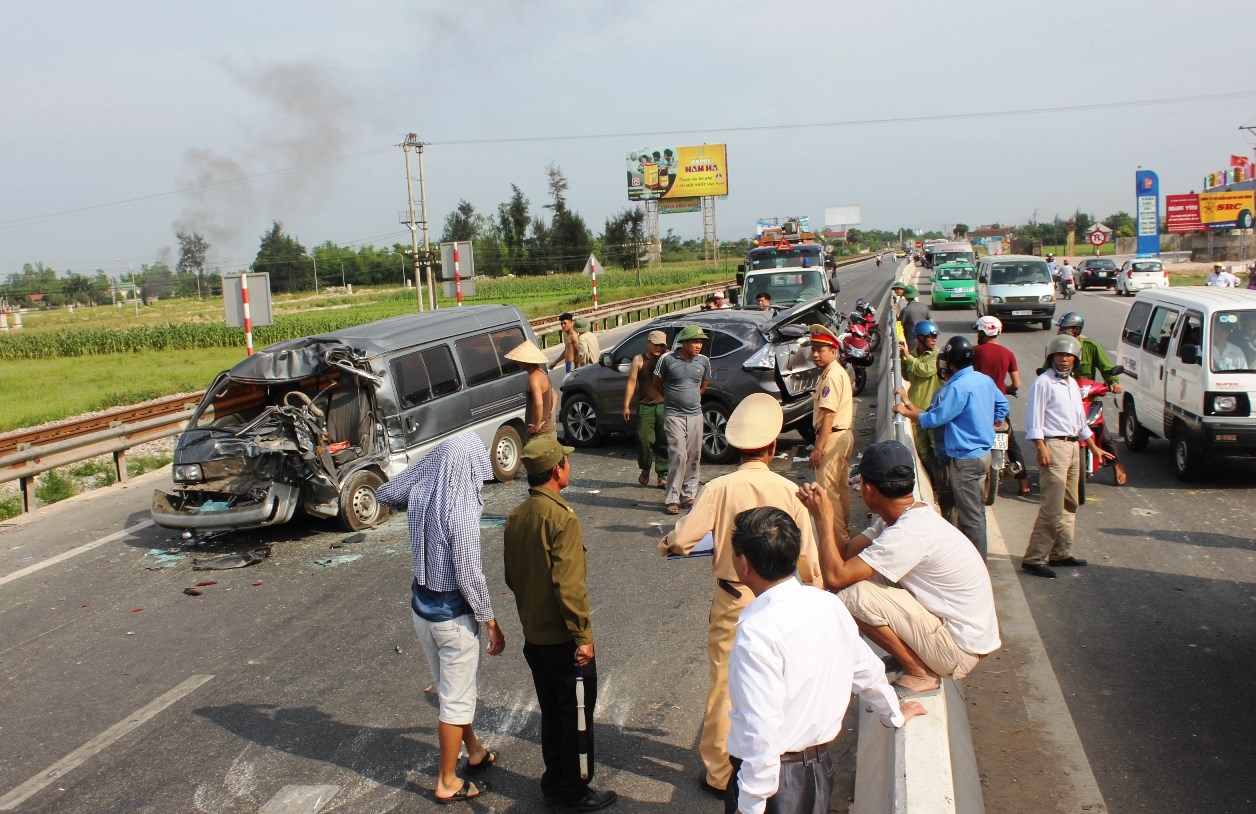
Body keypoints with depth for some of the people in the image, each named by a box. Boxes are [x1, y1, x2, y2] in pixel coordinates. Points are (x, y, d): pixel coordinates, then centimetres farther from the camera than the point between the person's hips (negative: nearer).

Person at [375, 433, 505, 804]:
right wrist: (491, 623, -12)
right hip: (453, 613, -7)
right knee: (456, 698, 10)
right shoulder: (461, 511, -27)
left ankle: (475, 751, 44)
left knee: (450, 688, 24)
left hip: (421, 605, 8)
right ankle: (447, 783, 24)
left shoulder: (419, 494, -7)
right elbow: (469, 576, -23)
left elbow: (384, 493, 16)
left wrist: (431, 465, 14)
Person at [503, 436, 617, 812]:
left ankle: (554, 782, 32)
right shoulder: (562, 517, -22)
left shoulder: (516, 517, 3)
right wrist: (583, 635, -19)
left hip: (533, 636, 8)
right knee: (577, 714, 8)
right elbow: (568, 584, -26)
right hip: (563, 637, -8)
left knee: (551, 711, 20)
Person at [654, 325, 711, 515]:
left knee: (693, 457, 8)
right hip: (674, 415, -4)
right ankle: (672, 499, -6)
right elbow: (657, 384, 6)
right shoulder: (667, 359, -8)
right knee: (678, 456, -12)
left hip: (695, 415, 4)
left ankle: (688, 495, 20)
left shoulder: (704, 361, 3)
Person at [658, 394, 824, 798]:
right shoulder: (789, 491, -11)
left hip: (731, 602, -2)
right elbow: (808, 555, -5)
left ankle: (718, 773, 24)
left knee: (723, 686, 12)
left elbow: (681, 539, -17)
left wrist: (666, 544, 6)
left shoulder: (720, 488, -16)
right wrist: (818, 596, 10)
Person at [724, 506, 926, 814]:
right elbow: (866, 669, 11)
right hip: (821, 768, 7)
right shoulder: (829, 604, -4)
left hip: (773, 776, -7)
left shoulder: (756, 633, -26)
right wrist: (894, 715, 29)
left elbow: (760, 729, -26)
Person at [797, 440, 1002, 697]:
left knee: (852, 596, -21)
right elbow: (847, 552, 5)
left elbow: (835, 577, -27)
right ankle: (914, 657, 15)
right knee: (863, 577, 9)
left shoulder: (909, 533, -27)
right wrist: (820, 511, -3)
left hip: (959, 650, -9)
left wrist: (824, 519, -17)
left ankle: (920, 674, -5)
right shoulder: (913, 513, 2)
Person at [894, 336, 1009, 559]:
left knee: (971, 515, -2)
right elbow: (1003, 405, 19)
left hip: (965, 459, -9)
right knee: (977, 510, 19)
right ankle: (977, 557, 31)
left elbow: (935, 419, -20)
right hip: (983, 453, 9)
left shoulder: (957, 387, -22)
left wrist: (906, 412, -6)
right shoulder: (986, 380, 6)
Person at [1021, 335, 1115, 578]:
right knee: (1052, 506, -13)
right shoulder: (1043, 382, -8)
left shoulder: (1072, 384, 19)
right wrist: (1042, 448, -21)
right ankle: (1034, 557, -10)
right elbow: (1034, 417, -13)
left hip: (1072, 446, 9)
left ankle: (1061, 553, 21)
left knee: (1069, 505, 13)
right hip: (1053, 446, -9)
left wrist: (1094, 448, 26)